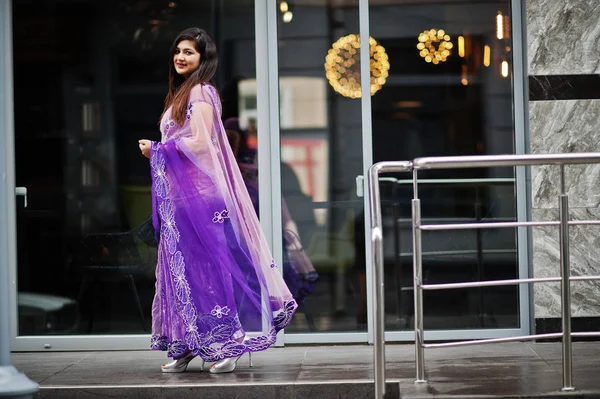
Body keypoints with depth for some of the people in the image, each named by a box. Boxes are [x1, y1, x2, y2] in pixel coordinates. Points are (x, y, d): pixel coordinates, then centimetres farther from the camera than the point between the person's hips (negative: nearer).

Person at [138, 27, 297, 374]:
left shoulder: (201, 92, -7)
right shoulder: (180, 94, 20)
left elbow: (199, 142, -16)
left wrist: (157, 150, -5)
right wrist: (156, 151, 4)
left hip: (202, 192, -9)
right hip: (180, 193, 9)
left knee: (209, 264, -8)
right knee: (181, 267, 6)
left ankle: (227, 344, -5)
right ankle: (185, 346, 8)